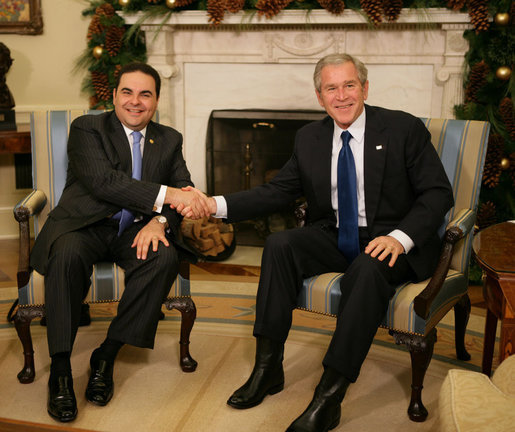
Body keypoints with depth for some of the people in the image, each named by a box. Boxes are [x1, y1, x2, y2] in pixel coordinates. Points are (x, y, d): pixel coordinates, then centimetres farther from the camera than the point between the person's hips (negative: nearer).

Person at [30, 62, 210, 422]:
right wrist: (167, 195, -29)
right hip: (85, 226, -3)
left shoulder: (169, 140, 14)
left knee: (165, 258, -29)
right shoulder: (87, 129, -1)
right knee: (67, 254, -35)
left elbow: (185, 189, 4)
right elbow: (102, 181, -19)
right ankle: (60, 370, -24)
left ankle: (107, 355, -17)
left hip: (137, 231, 3)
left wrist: (160, 219, -19)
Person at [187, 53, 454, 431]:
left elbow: (438, 193, -7)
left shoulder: (405, 129, -4)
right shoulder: (310, 138, 8)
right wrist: (217, 205, -9)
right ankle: (268, 368, -16)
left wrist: (400, 238, -24)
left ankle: (330, 397, -31)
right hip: (334, 237, 4)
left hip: (391, 240, -4)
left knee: (368, 268, -36)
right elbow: (278, 191, 6)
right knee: (279, 245, -22)